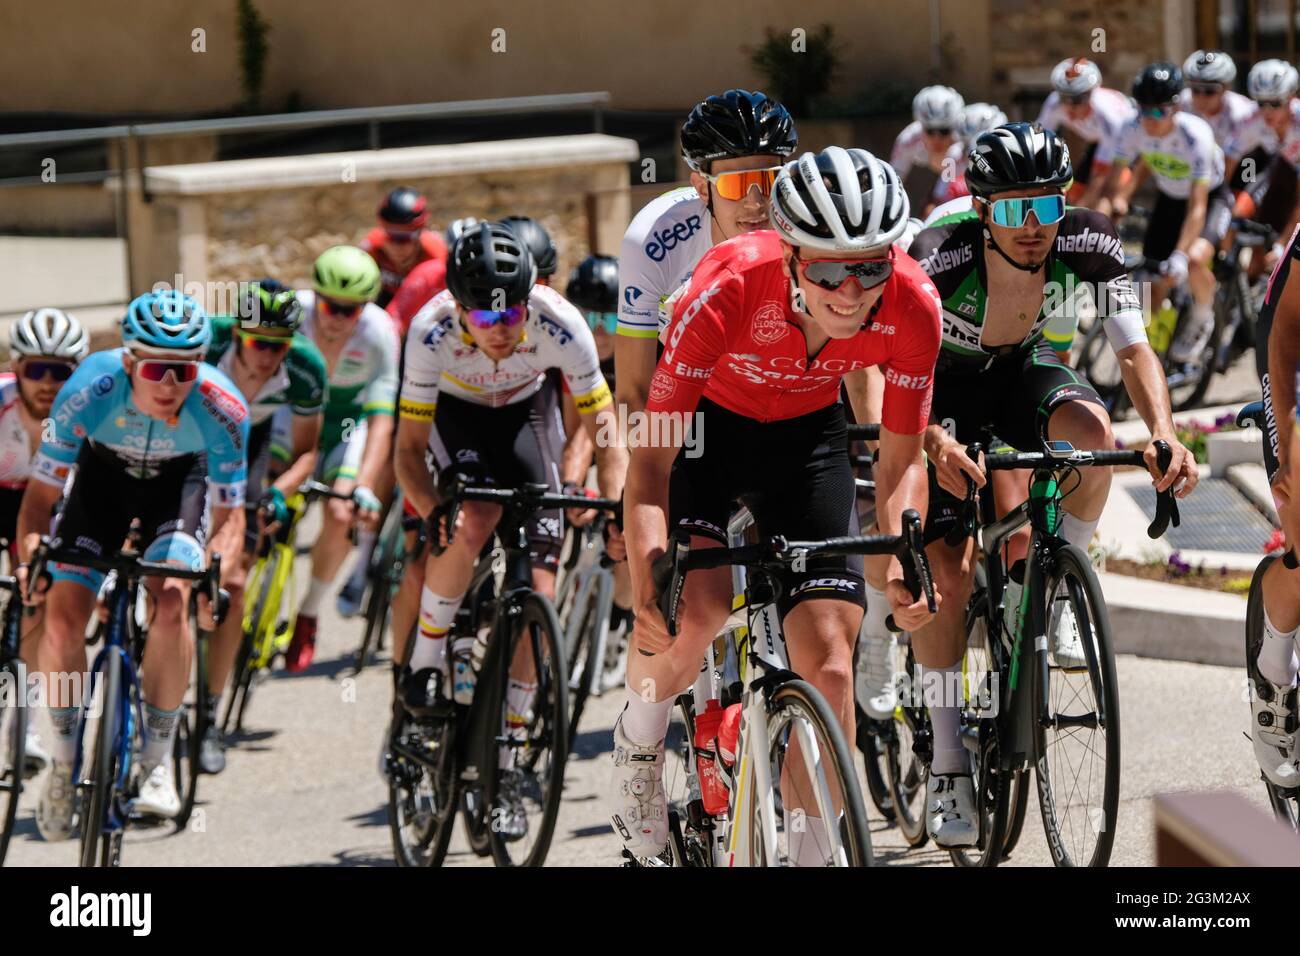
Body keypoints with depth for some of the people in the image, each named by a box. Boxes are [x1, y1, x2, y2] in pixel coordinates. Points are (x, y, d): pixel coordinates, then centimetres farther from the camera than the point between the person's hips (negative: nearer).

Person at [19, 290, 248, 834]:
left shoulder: (222, 408, -34)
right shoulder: (89, 390, -35)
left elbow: (230, 514, -25)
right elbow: (41, 492, -27)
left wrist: (215, 575, -44)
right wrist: (29, 561, -44)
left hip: (179, 483, -1)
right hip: (103, 471, 1)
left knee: (172, 601, -26)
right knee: (62, 615, -14)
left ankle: (157, 761, -11)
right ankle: (64, 757, 9)